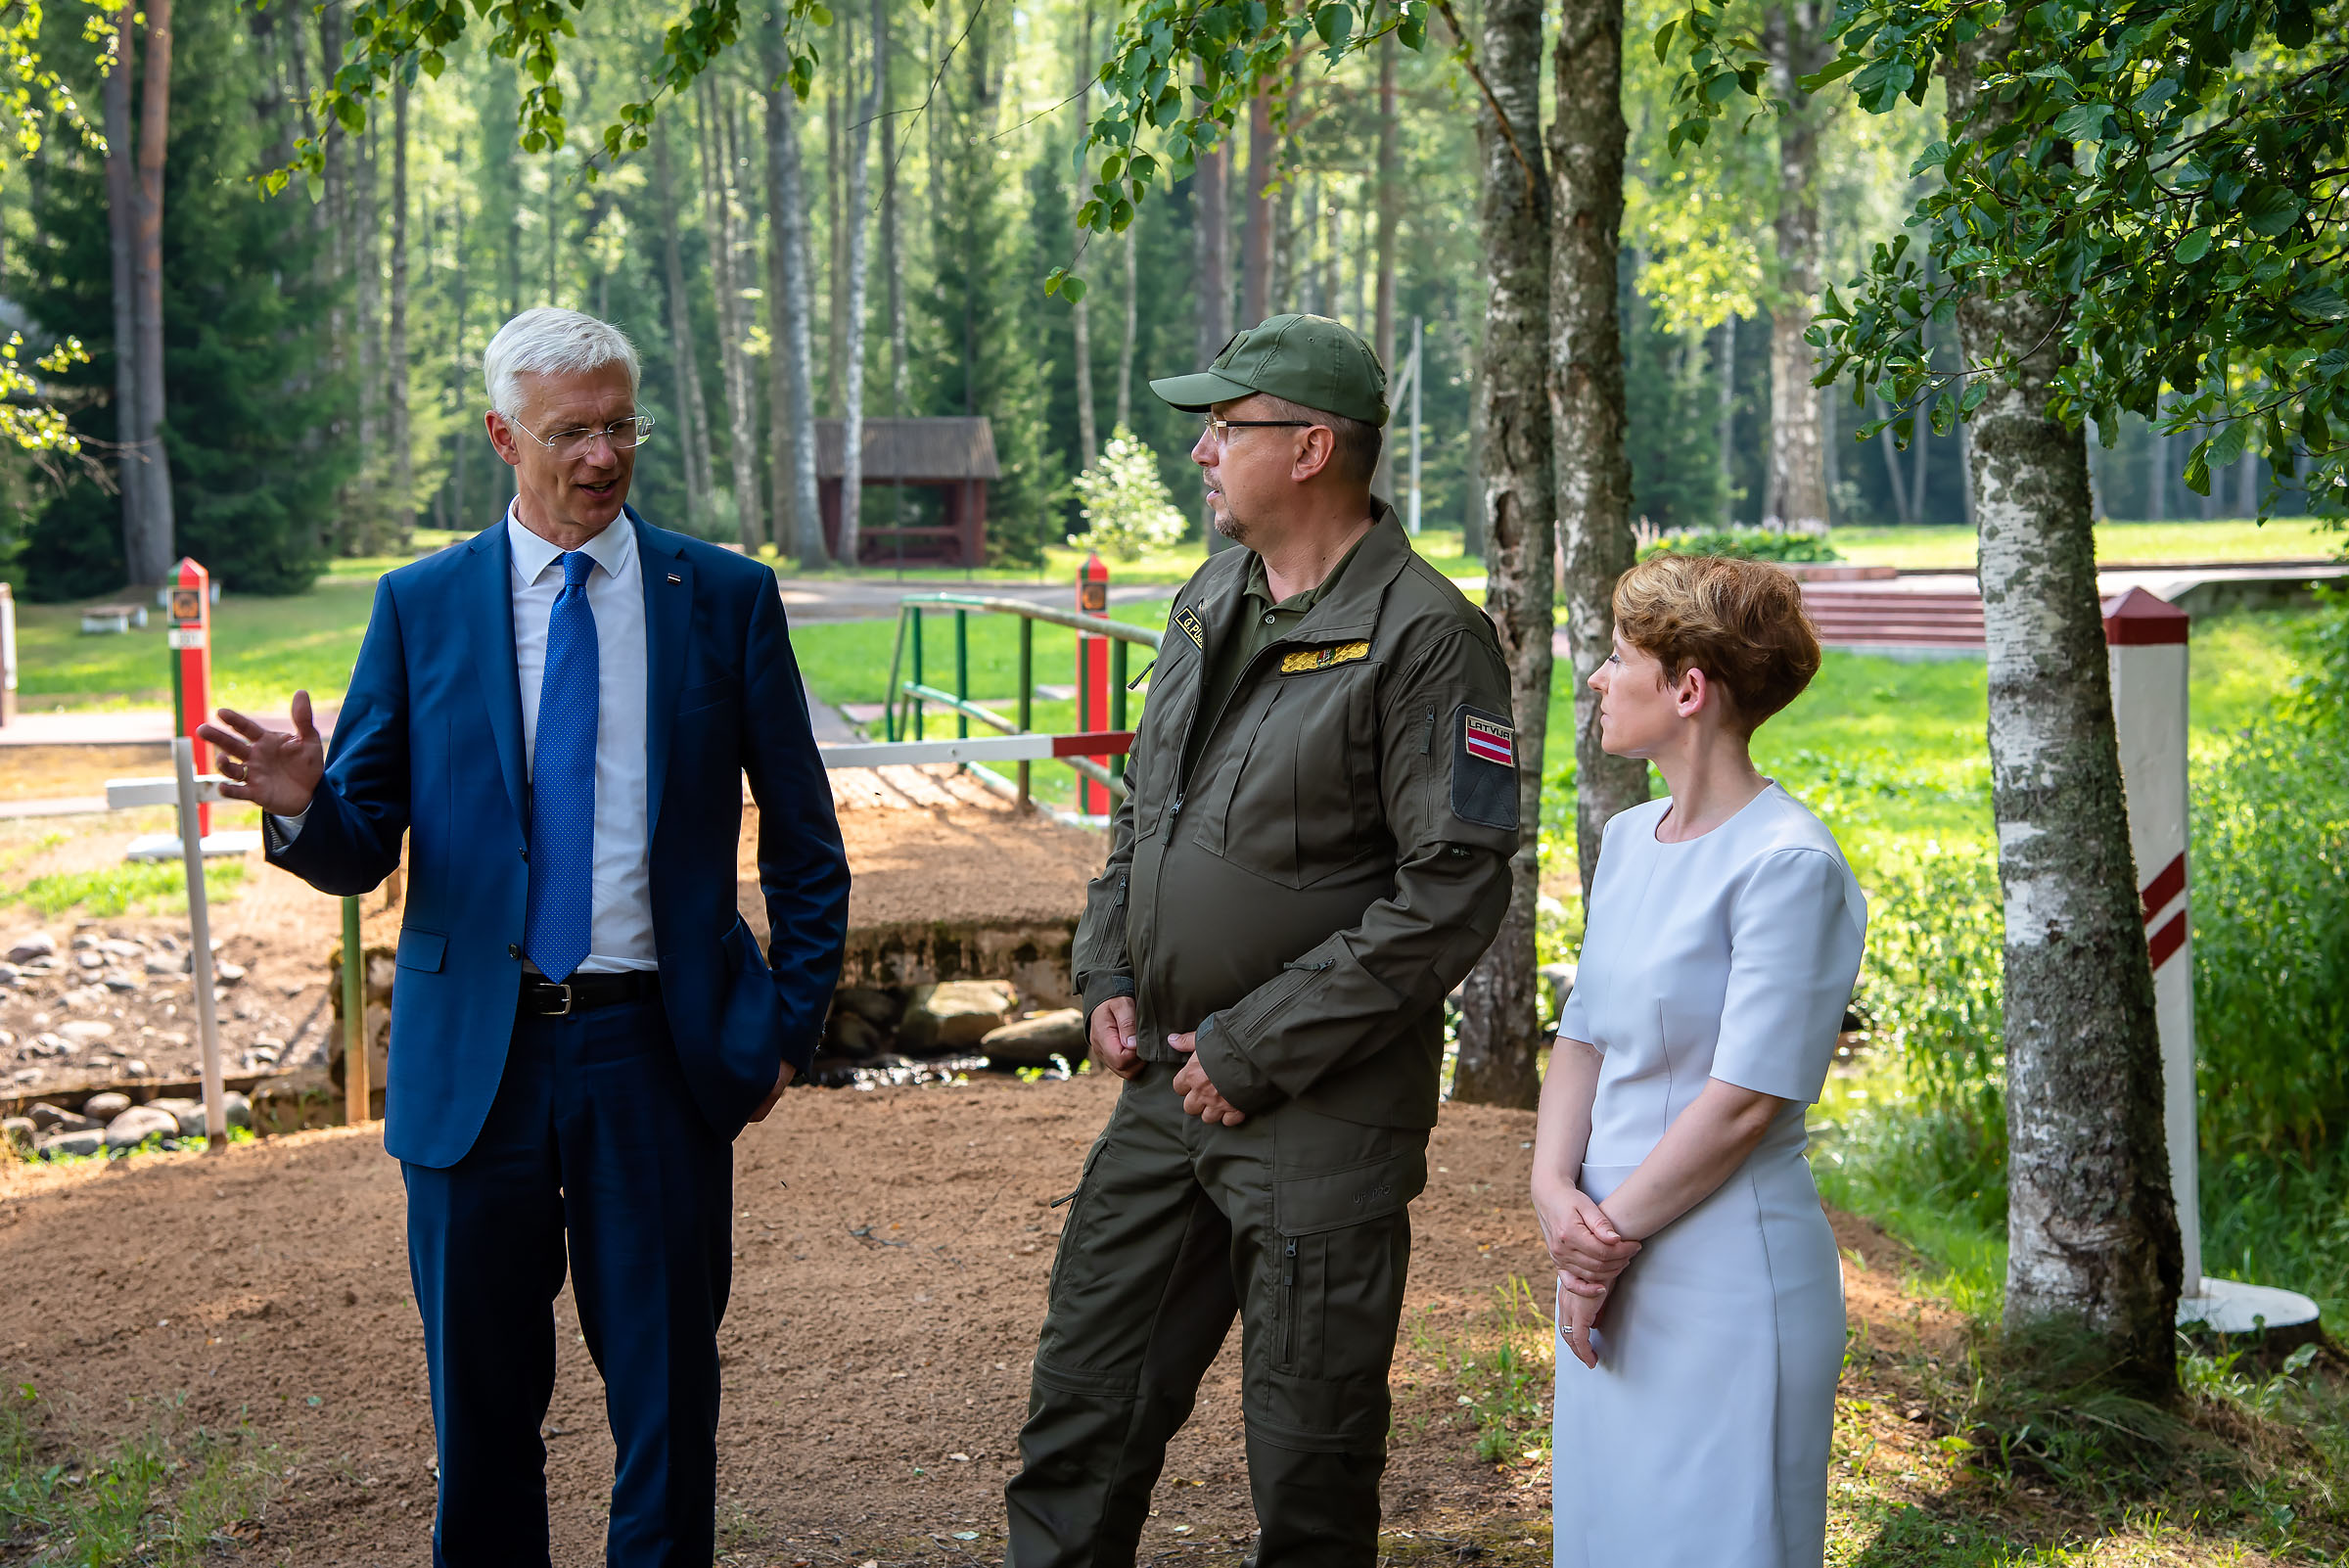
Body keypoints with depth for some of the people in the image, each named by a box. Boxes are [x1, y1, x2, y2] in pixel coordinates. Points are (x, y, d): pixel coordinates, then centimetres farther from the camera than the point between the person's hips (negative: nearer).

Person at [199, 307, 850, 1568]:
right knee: (482, 1395, 11)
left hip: (654, 1049, 0)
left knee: (665, 1389, 7)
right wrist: (303, 805, -21)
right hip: (475, 1053, 1)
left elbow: (803, 842, 8)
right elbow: (360, 853, 1)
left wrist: (792, 1023, 2)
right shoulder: (422, 606, 3)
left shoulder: (724, 597, 3)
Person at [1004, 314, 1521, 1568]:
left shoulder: (1424, 636, -14)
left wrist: (1256, 1049, -16)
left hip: (1320, 1113, -7)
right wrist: (1107, 974, 6)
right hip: (1167, 1085, 7)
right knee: (1082, 1416, 13)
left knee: (1309, 1466, 6)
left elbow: (1453, 894, -18)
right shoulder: (1209, 603, 11)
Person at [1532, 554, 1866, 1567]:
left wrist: (1613, 1234, -12)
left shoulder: (1788, 864, -17)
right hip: (1614, 1262, 8)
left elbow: (1746, 1100, -18)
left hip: (1731, 1281, -8)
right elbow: (1583, 1037, 9)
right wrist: (1554, 1192, -7)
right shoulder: (1628, 839, 9)